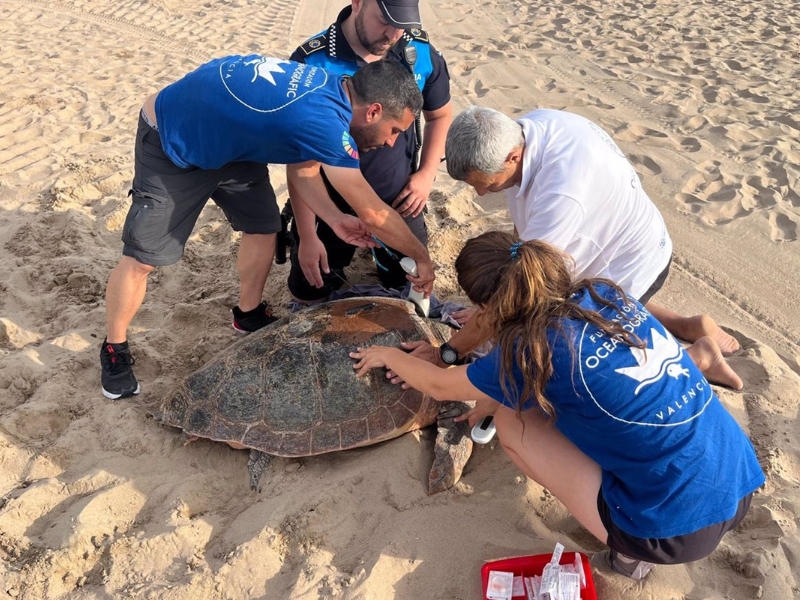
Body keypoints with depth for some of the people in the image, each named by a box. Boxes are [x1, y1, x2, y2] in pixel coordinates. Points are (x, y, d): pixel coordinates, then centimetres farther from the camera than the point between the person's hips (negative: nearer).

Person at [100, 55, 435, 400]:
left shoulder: (328, 87, -8)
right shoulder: (325, 121, -35)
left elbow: (303, 167, 3)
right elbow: (374, 214, -27)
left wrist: (335, 219, -8)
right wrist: (421, 257, -13)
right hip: (170, 140, -8)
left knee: (262, 227, 8)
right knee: (142, 258, -1)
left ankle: (250, 314, 30)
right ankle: (114, 349, 20)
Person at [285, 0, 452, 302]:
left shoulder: (421, 52, -11)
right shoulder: (312, 62, -21)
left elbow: (440, 115, 9)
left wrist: (427, 173, -5)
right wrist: (307, 235, -15)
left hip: (397, 198, 3)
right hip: (331, 201, -2)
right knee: (309, 294, 7)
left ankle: (380, 247, 43)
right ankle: (336, 255, 38)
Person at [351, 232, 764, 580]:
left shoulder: (534, 350, -16)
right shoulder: (603, 293, 2)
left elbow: (439, 386, 3)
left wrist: (389, 355, 21)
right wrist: (495, 397, 24)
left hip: (678, 531, -7)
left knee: (511, 421, 2)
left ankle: (630, 545, 6)